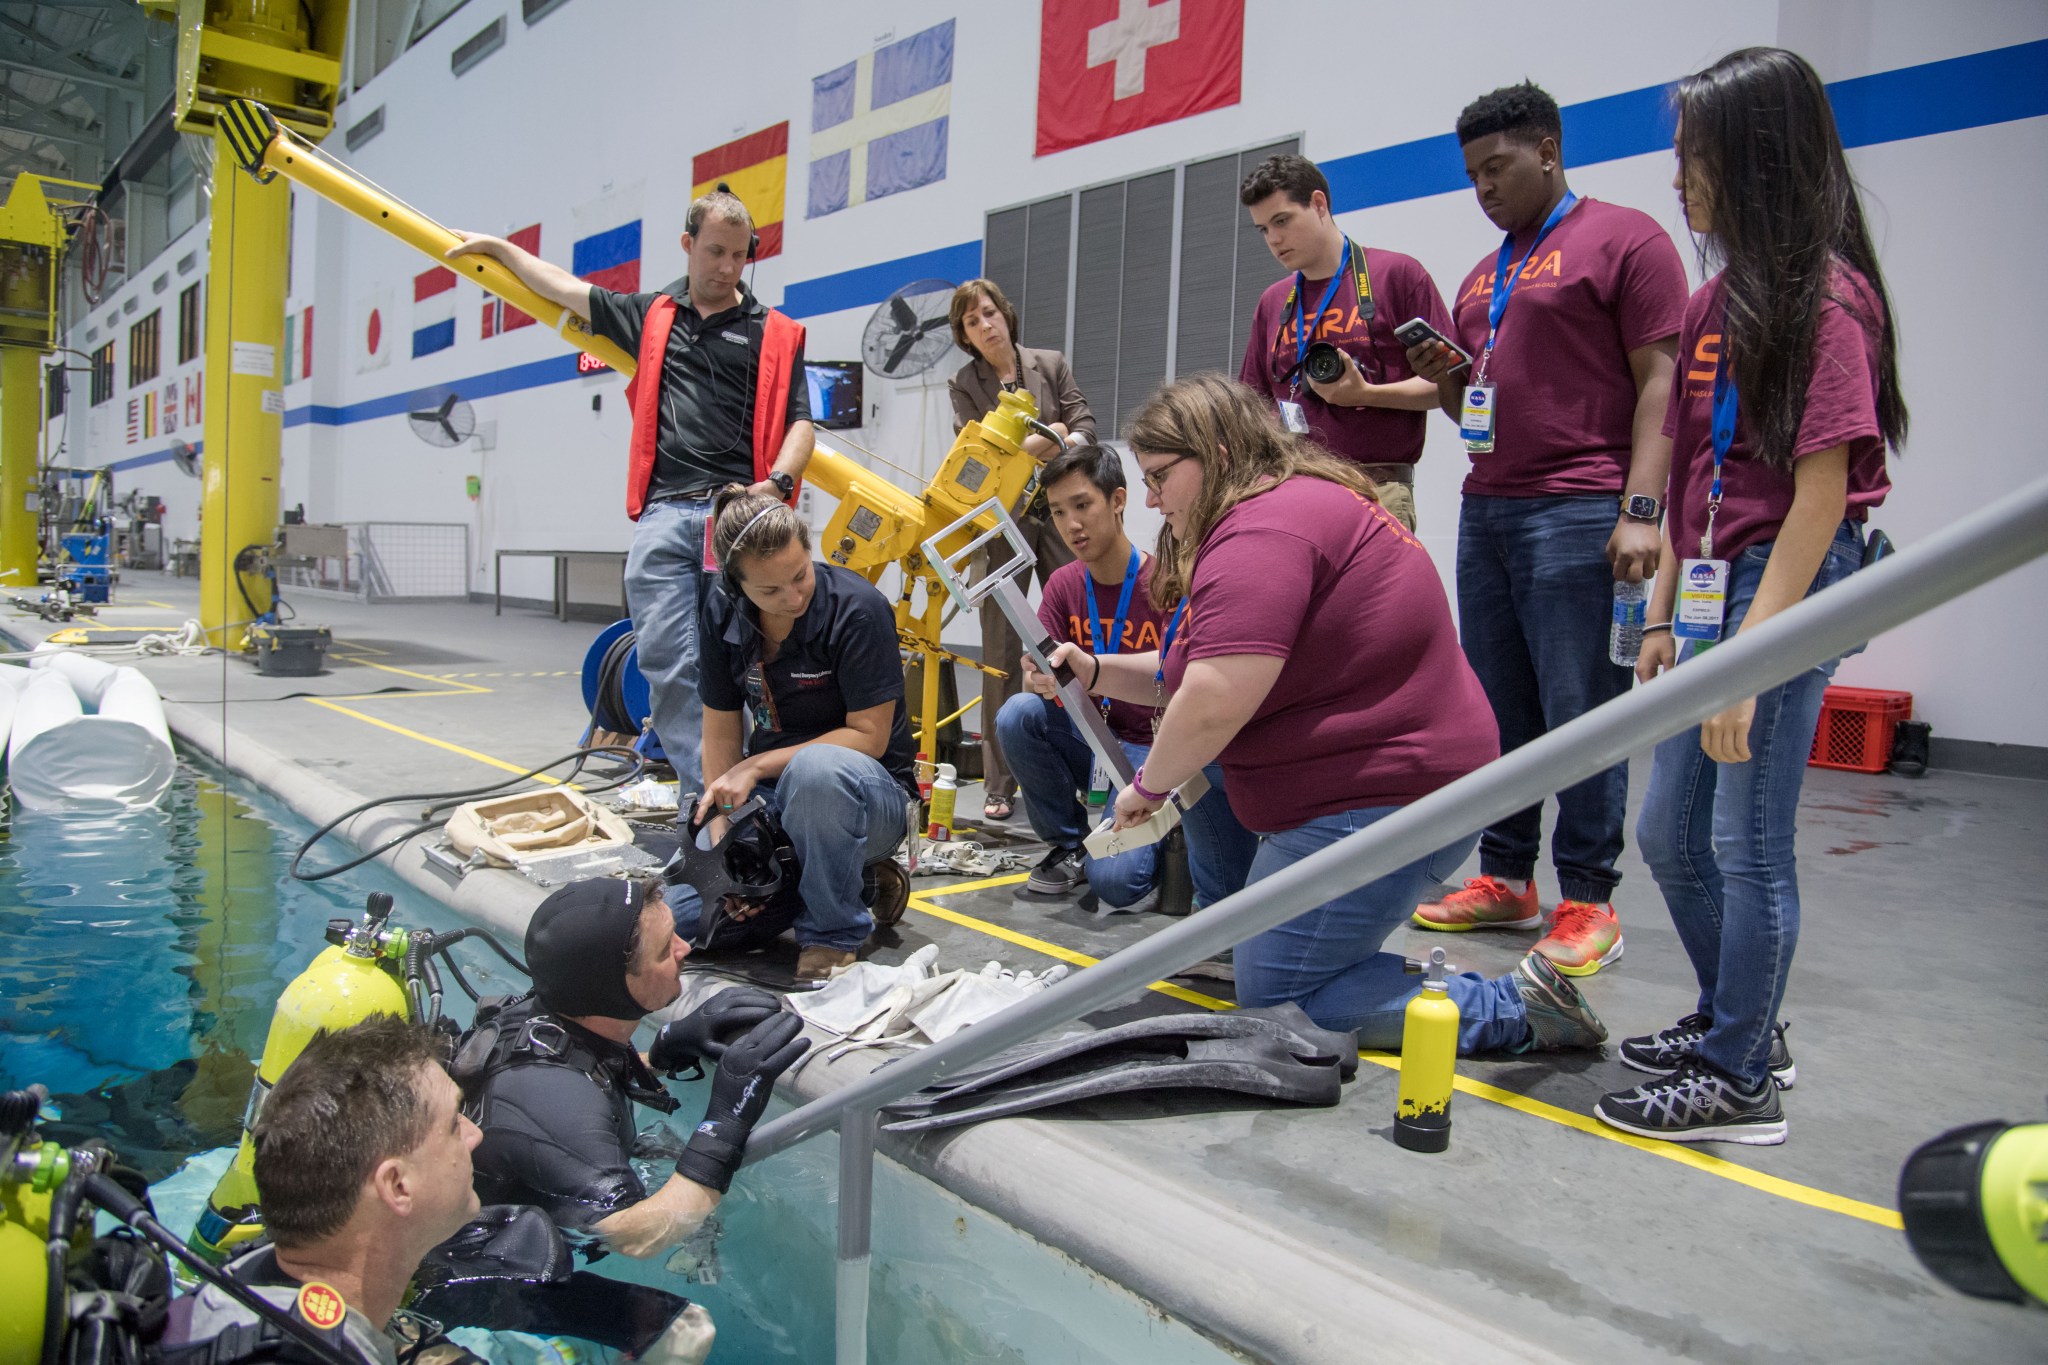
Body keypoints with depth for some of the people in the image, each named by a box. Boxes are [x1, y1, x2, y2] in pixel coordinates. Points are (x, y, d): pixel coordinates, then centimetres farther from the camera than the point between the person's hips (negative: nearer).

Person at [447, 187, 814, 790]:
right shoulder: (650, 316, 22)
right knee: (666, 662, -5)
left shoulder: (774, 333, 13)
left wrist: (778, 482, -11)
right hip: (662, 514, 3)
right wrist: (497, 247, 41)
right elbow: (565, 290, 34)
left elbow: (800, 423, 7)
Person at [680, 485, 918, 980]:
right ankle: (858, 882, 6)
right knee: (683, 911, -10)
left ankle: (834, 934, -16)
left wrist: (756, 767, -20)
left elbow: (869, 736, -18)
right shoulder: (724, 613, -3)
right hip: (769, 792, 6)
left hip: (869, 795, -5)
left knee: (815, 769, -41)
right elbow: (721, 731, 1)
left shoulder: (857, 608, -19)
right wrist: (722, 834, -11)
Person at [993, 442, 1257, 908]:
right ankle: (1069, 844, -2)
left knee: (1117, 881, -28)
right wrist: (1041, 681, -32)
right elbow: (1035, 672, -6)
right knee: (1017, 714, -24)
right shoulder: (1064, 585, 1)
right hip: (1093, 742, 5)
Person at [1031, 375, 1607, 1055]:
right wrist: (1098, 671, 11)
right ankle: (1227, 928, 21)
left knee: (1273, 1003, 0)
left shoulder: (1262, 531, -20)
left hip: (1383, 804, -10)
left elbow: (1212, 708, -27)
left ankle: (1517, 1004, 0)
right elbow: (1207, 669, 20)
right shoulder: (1298, 500, 15)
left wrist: (1149, 786, -9)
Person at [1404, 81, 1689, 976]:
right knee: (1498, 711, 8)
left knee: (1582, 713, -5)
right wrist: (1444, 380, 5)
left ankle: (1588, 900, 4)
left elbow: (1660, 382, -7)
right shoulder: (1482, 278, 23)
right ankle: (1506, 880, 17)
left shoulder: (1624, 240, 1)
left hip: (1579, 514, -7)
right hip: (1485, 510, 7)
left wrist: (1642, 509, -16)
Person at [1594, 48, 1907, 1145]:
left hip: (1795, 578, -9)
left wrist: (1748, 655, -21)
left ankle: (1740, 1082, 12)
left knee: (1747, 838, -3)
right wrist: (1665, 614, 12)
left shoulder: (1828, 295, -12)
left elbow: (1819, 493, -17)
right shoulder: (1715, 303, 13)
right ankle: (1737, 1024, 32)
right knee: (1668, 831, 14)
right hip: (1716, 581, 9)